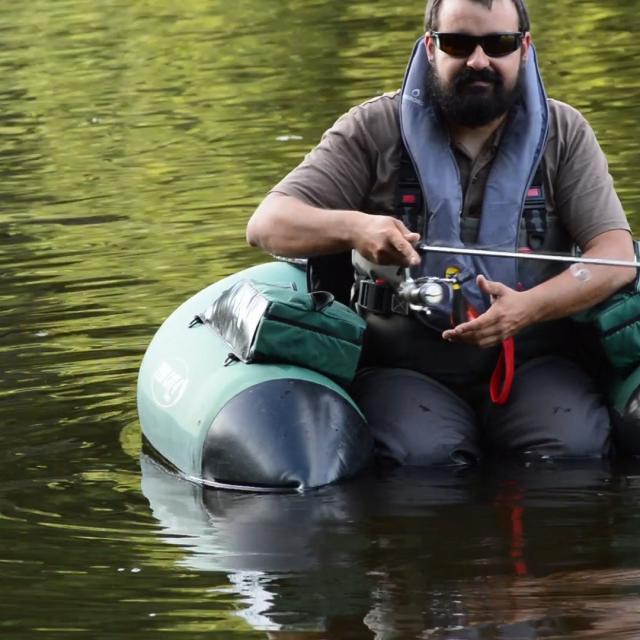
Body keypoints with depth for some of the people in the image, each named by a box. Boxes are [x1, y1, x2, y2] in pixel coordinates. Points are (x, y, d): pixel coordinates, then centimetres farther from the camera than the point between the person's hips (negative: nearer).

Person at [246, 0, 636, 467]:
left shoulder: (564, 133, 8)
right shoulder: (374, 130, 4)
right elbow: (267, 225, -2)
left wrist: (530, 307, -23)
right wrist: (352, 228, -25)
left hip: (534, 362, 2)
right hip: (403, 368, -1)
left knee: (574, 448, -27)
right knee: (422, 455, -31)